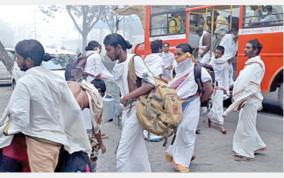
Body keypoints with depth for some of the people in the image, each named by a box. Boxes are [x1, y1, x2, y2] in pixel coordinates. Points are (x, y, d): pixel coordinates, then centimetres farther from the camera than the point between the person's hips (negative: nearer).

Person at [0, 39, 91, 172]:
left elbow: (19, 119, -19)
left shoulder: (24, 82, -15)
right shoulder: (56, 79, 1)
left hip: (39, 141, -7)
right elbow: (74, 110, 1)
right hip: (57, 139, 7)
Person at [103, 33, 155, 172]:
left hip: (136, 108, -8)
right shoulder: (116, 67, 11)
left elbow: (150, 84, -20)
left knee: (123, 153, -7)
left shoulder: (135, 60, -12)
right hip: (125, 109, 8)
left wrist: (128, 96, -18)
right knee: (137, 150, 16)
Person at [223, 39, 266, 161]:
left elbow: (251, 85, -22)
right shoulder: (252, 63, 15)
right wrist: (241, 99, 19)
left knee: (246, 126, -2)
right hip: (247, 99, 10)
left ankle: (246, 153, 10)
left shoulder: (256, 65, -16)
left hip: (249, 100, -10)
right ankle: (257, 145, 32)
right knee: (246, 125, 18)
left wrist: (243, 100, -23)